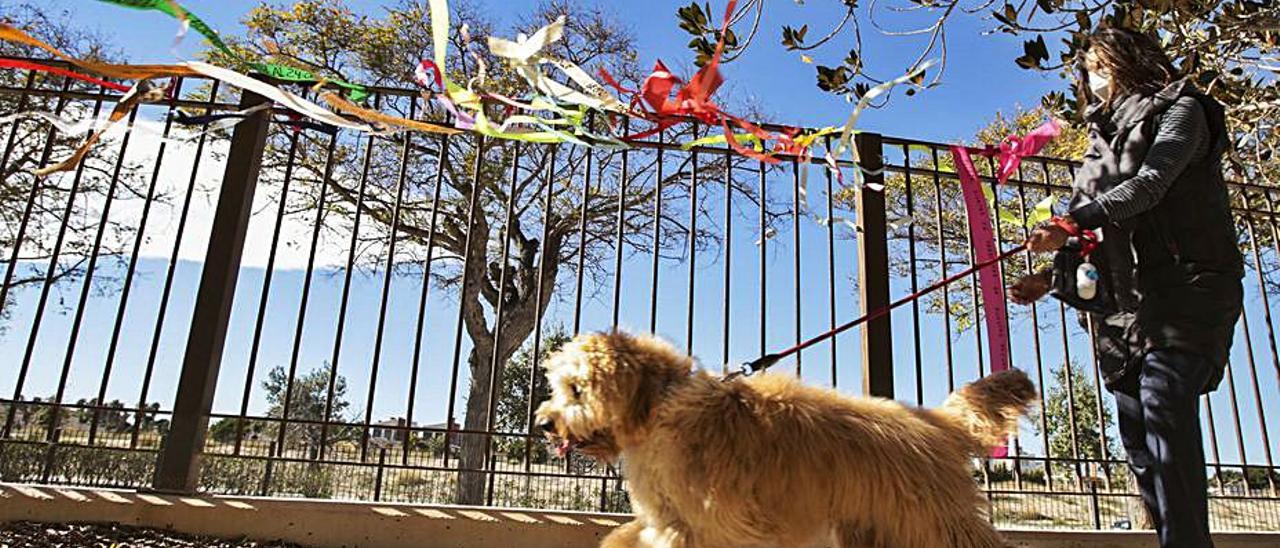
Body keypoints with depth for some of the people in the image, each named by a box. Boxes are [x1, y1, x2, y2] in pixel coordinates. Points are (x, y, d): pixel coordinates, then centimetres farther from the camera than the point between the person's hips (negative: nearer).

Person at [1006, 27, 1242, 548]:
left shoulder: (1180, 110, 9)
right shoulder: (1103, 142, 27)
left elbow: (1151, 181, -12)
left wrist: (1075, 221, -25)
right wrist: (1053, 277, 8)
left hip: (1182, 292, -7)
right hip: (1122, 303, 7)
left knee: (1165, 412, -23)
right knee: (1138, 437, -1)